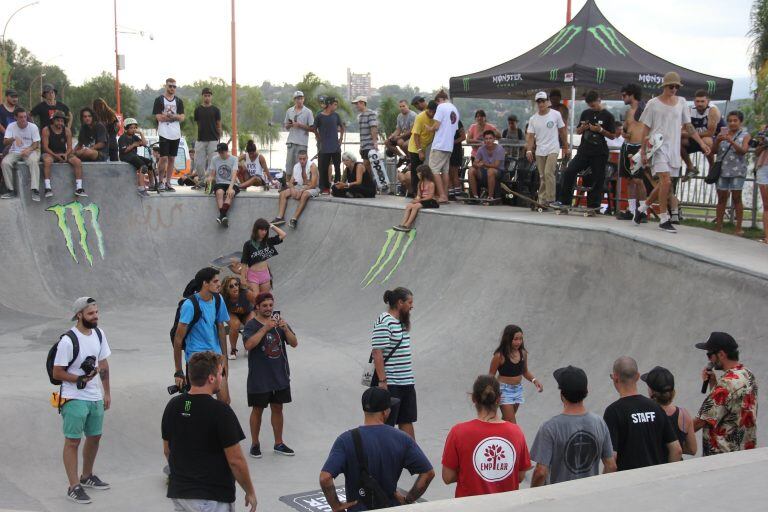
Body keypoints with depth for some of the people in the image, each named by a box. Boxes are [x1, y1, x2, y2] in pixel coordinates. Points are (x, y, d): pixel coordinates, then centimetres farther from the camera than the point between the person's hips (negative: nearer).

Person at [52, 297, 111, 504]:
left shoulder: (98, 334, 3)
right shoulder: (68, 340, -19)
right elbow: (57, 373, -15)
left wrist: (107, 392, 14)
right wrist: (80, 380, -25)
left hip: (96, 398, 8)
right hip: (74, 399, -8)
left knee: (95, 436, 18)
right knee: (73, 441, -1)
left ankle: (87, 477, 36)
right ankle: (74, 487, 6)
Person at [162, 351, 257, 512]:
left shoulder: (172, 406, 1)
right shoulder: (220, 411, -18)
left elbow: (167, 450, 12)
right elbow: (235, 461, -15)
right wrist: (250, 491, -2)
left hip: (178, 492, 6)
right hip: (213, 498, -6)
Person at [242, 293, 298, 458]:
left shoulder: (279, 321, 4)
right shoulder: (252, 325, -9)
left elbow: (294, 343, 0)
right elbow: (248, 345, -27)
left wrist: (285, 328, -17)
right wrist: (265, 328, -30)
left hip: (280, 375, 4)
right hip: (259, 378, -4)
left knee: (277, 408, 13)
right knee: (257, 409, 7)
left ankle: (278, 444, 24)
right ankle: (255, 444, 21)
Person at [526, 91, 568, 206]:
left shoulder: (556, 114, -1)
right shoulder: (533, 119, 5)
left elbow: (562, 132, 6)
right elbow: (530, 136, 3)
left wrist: (566, 148, 8)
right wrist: (529, 150, -12)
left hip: (553, 150, -4)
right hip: (539, 152, 4)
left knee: (548, 173, -18)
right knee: (542, 177, 8)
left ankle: (550, 200, -14)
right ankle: (542, 201, 14)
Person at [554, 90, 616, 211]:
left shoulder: (607, 116, -1)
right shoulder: (586, 113, 10)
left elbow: (613, 136, -1)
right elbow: (578, 131, 18)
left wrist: (600, 130, -15)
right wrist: (582, 128, -4)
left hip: (599, 153, -3)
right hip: (584, 151, 4)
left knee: (597, 179, -2)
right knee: (569, 172, -8)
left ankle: (593, 205, 6)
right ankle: (565, 201, -2)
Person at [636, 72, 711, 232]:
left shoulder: (681, 102, 12)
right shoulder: (653, 104, -1)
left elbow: (688, 126, 15)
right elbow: (646, 129, 2)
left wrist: (701, 143, 8)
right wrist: (643, 151, -1)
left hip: (674, 148, 5)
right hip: (658, 147, -5)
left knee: (664, 184, 7)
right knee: (666, 181, -17)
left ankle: (644, 207, 29)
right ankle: (664, 219, -10)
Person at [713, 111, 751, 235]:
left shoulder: (745, 135, 2)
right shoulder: (723, 132, 9)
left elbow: (743, 151, -13)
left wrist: (731, 141, -26)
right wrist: (717, 140, -17)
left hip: (737, 170, -2)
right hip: (722, 169, 2)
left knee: (736, 198, -2)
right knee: (721, 198, 5)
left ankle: (739, 228, 1)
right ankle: (718, 226, 9)